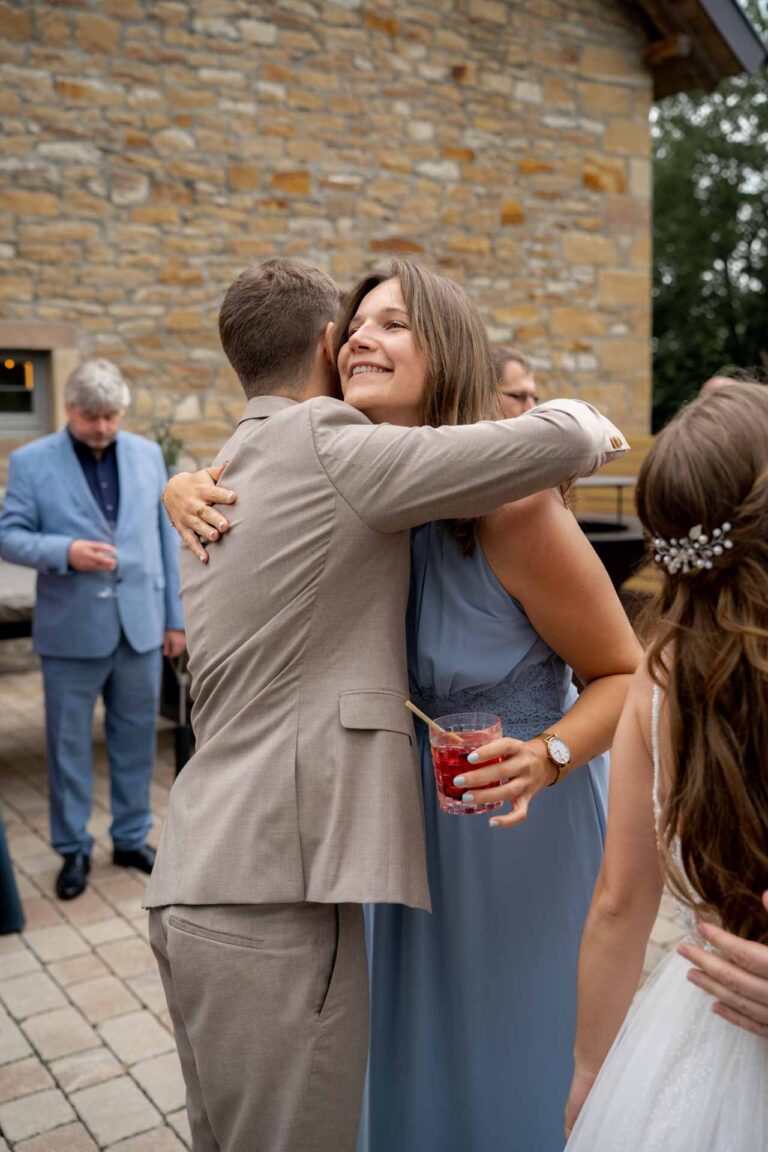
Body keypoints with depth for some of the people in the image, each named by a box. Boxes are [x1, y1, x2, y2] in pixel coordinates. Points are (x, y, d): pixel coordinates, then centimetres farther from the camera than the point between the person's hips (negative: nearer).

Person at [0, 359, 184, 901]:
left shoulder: (148, 454, 6)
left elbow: (165, 537, 8)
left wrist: (174, 616, 7)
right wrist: (66, 551, -24)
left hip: (139, 624, 3)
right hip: (72, 629, -2)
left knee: (136, 738, 12)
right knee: (69, 744, 8)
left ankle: (132, 839, 29)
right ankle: (74, 849, 24)